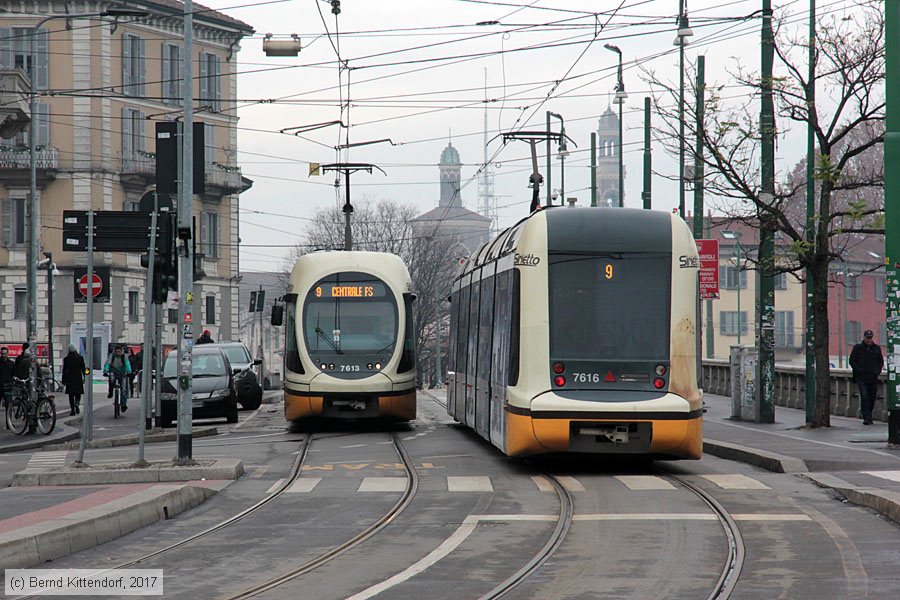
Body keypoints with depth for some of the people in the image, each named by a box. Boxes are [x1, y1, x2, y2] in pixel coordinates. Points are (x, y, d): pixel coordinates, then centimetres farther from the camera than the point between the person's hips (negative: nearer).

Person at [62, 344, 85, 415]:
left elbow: (64, 370, 0)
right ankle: (77, 403, -20)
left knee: (71, 395, 5)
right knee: (78, 393, 8)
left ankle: (72, 409, 1)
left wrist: (63, 380, 6)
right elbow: (83, 369, 1)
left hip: (69, 379, 0)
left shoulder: (66, 359, -3)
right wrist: (85, 378, 9)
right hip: (78, 378, 0)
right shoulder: (80, 358, -2)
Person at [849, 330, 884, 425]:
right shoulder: (857, 348, 2)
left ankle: (869, 417, 23)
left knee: (872, 399, 8)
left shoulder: (877, 348, 10)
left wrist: (878, 371, 5)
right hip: (861, 378, -3)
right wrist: (859, 371, -9)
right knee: (864, 398, -15)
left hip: (873, 378, 3)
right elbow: (852, 361, 2)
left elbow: (881, 361, 20)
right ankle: (866, 418, -17)